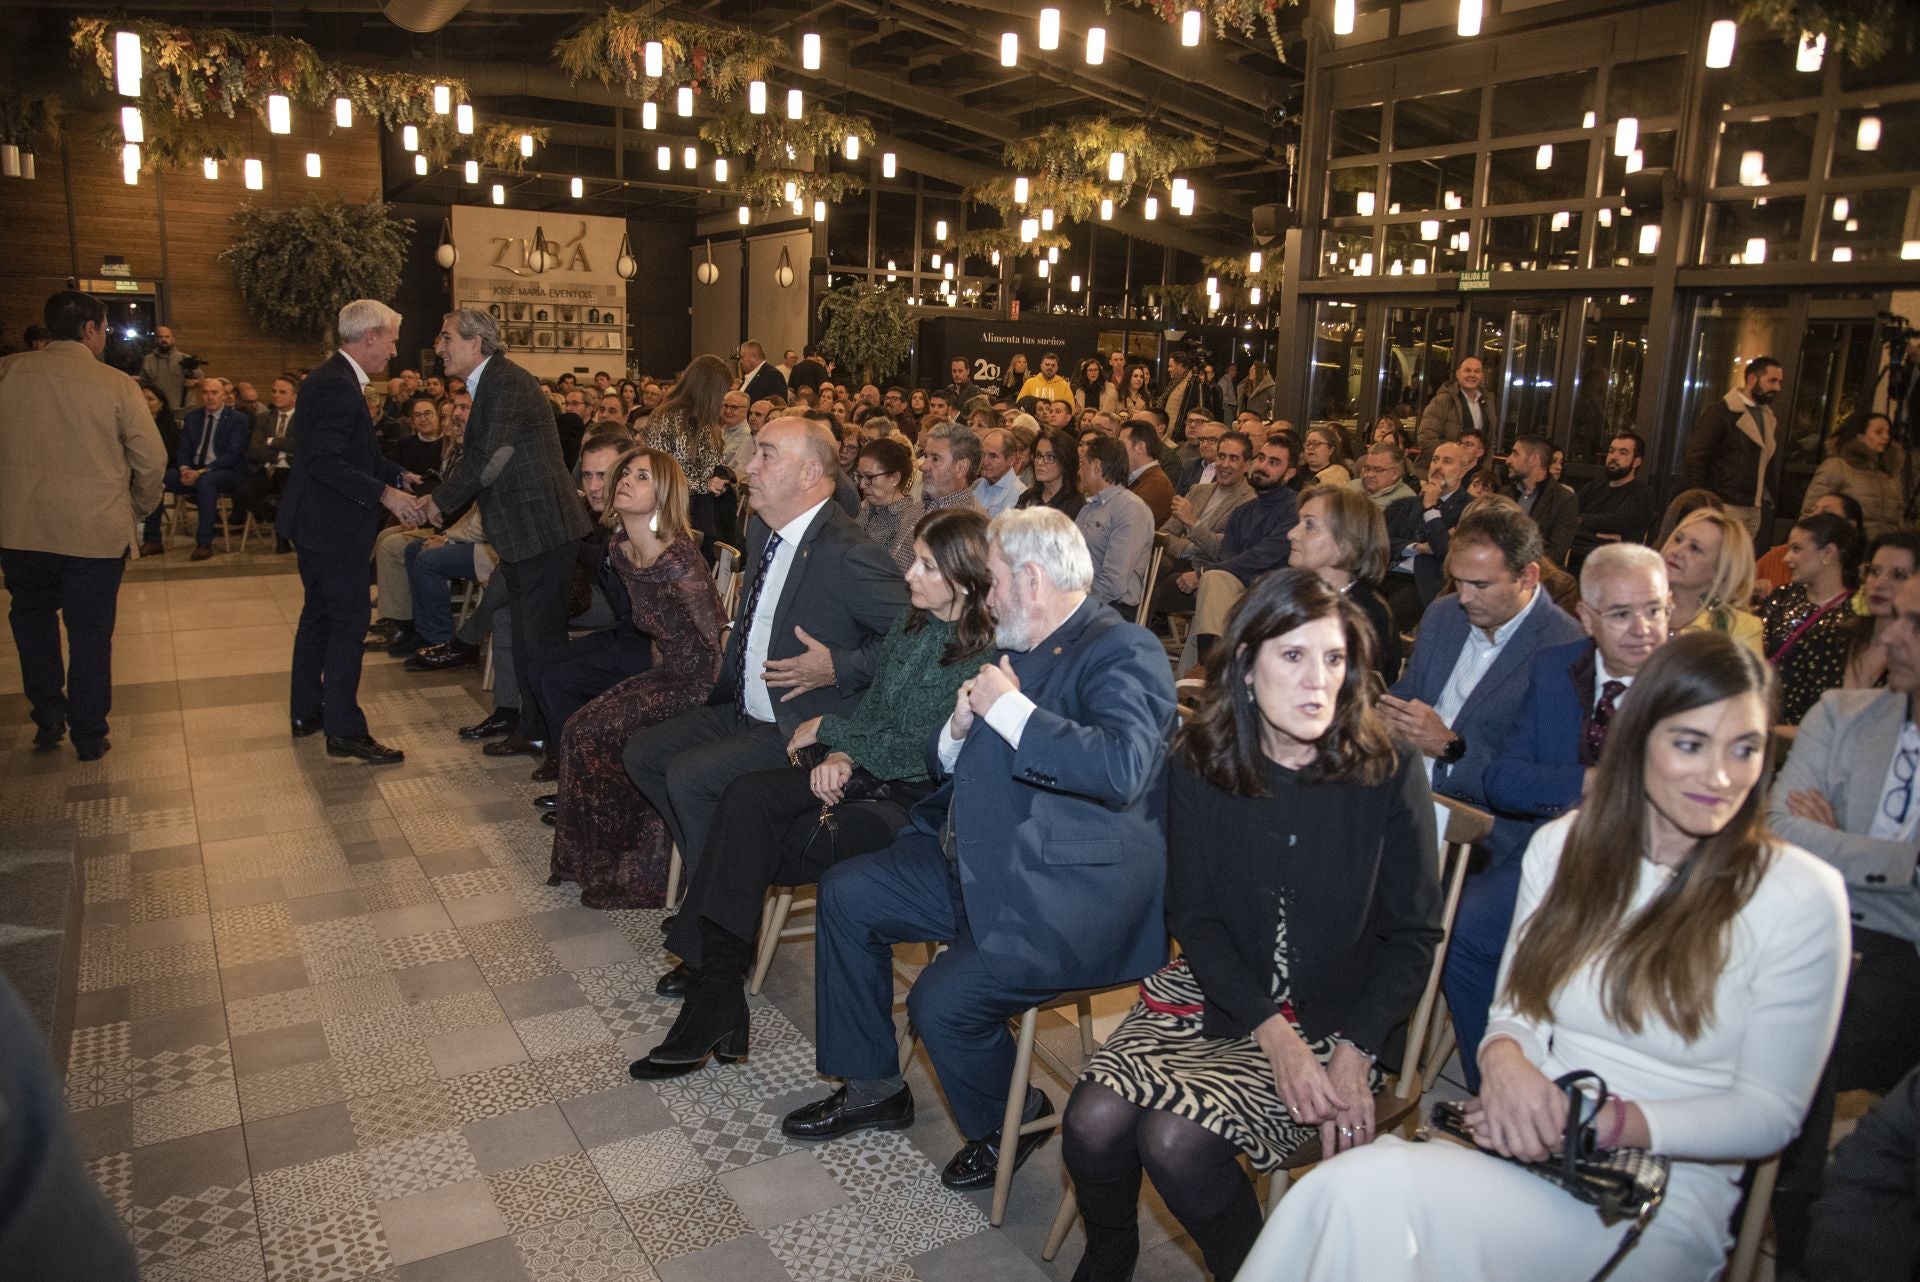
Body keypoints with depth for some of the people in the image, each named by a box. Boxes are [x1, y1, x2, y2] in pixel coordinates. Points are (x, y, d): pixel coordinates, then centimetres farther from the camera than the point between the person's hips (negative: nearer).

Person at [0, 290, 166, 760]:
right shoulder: (116, 384, -9)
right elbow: (152, 458, -6)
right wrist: (140, 508, 10)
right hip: (96, 532, -2)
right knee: (90, 633, 9)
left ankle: (48, 716, 23)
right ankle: (89, 735, 18)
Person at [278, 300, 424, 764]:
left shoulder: (335, 379, 13)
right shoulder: (336, 386, -20)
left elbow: (358, 452, 18)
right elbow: (326, 462, -26)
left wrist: (401, 477, 10)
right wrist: (384, 494, -25)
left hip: (316, 524, 11)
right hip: (333, 527, -11)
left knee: (319, 614, 19)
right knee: (349, 621, -5)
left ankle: (306, 712, 30)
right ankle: (345, 730, 0)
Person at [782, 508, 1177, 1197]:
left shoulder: (1123, 650, -14)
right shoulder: (1019, 649, 13)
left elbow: (1123, 766, -33)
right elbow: (948, 763, 21)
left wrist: (1009, 709, -23)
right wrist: (960, 728, -4)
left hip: (1065, 894, -10)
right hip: (977, 863, 10)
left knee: (942, 1003, -21)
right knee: (845, 893, 9)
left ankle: (1010, 1121, 13)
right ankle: (873, 1086, 24)